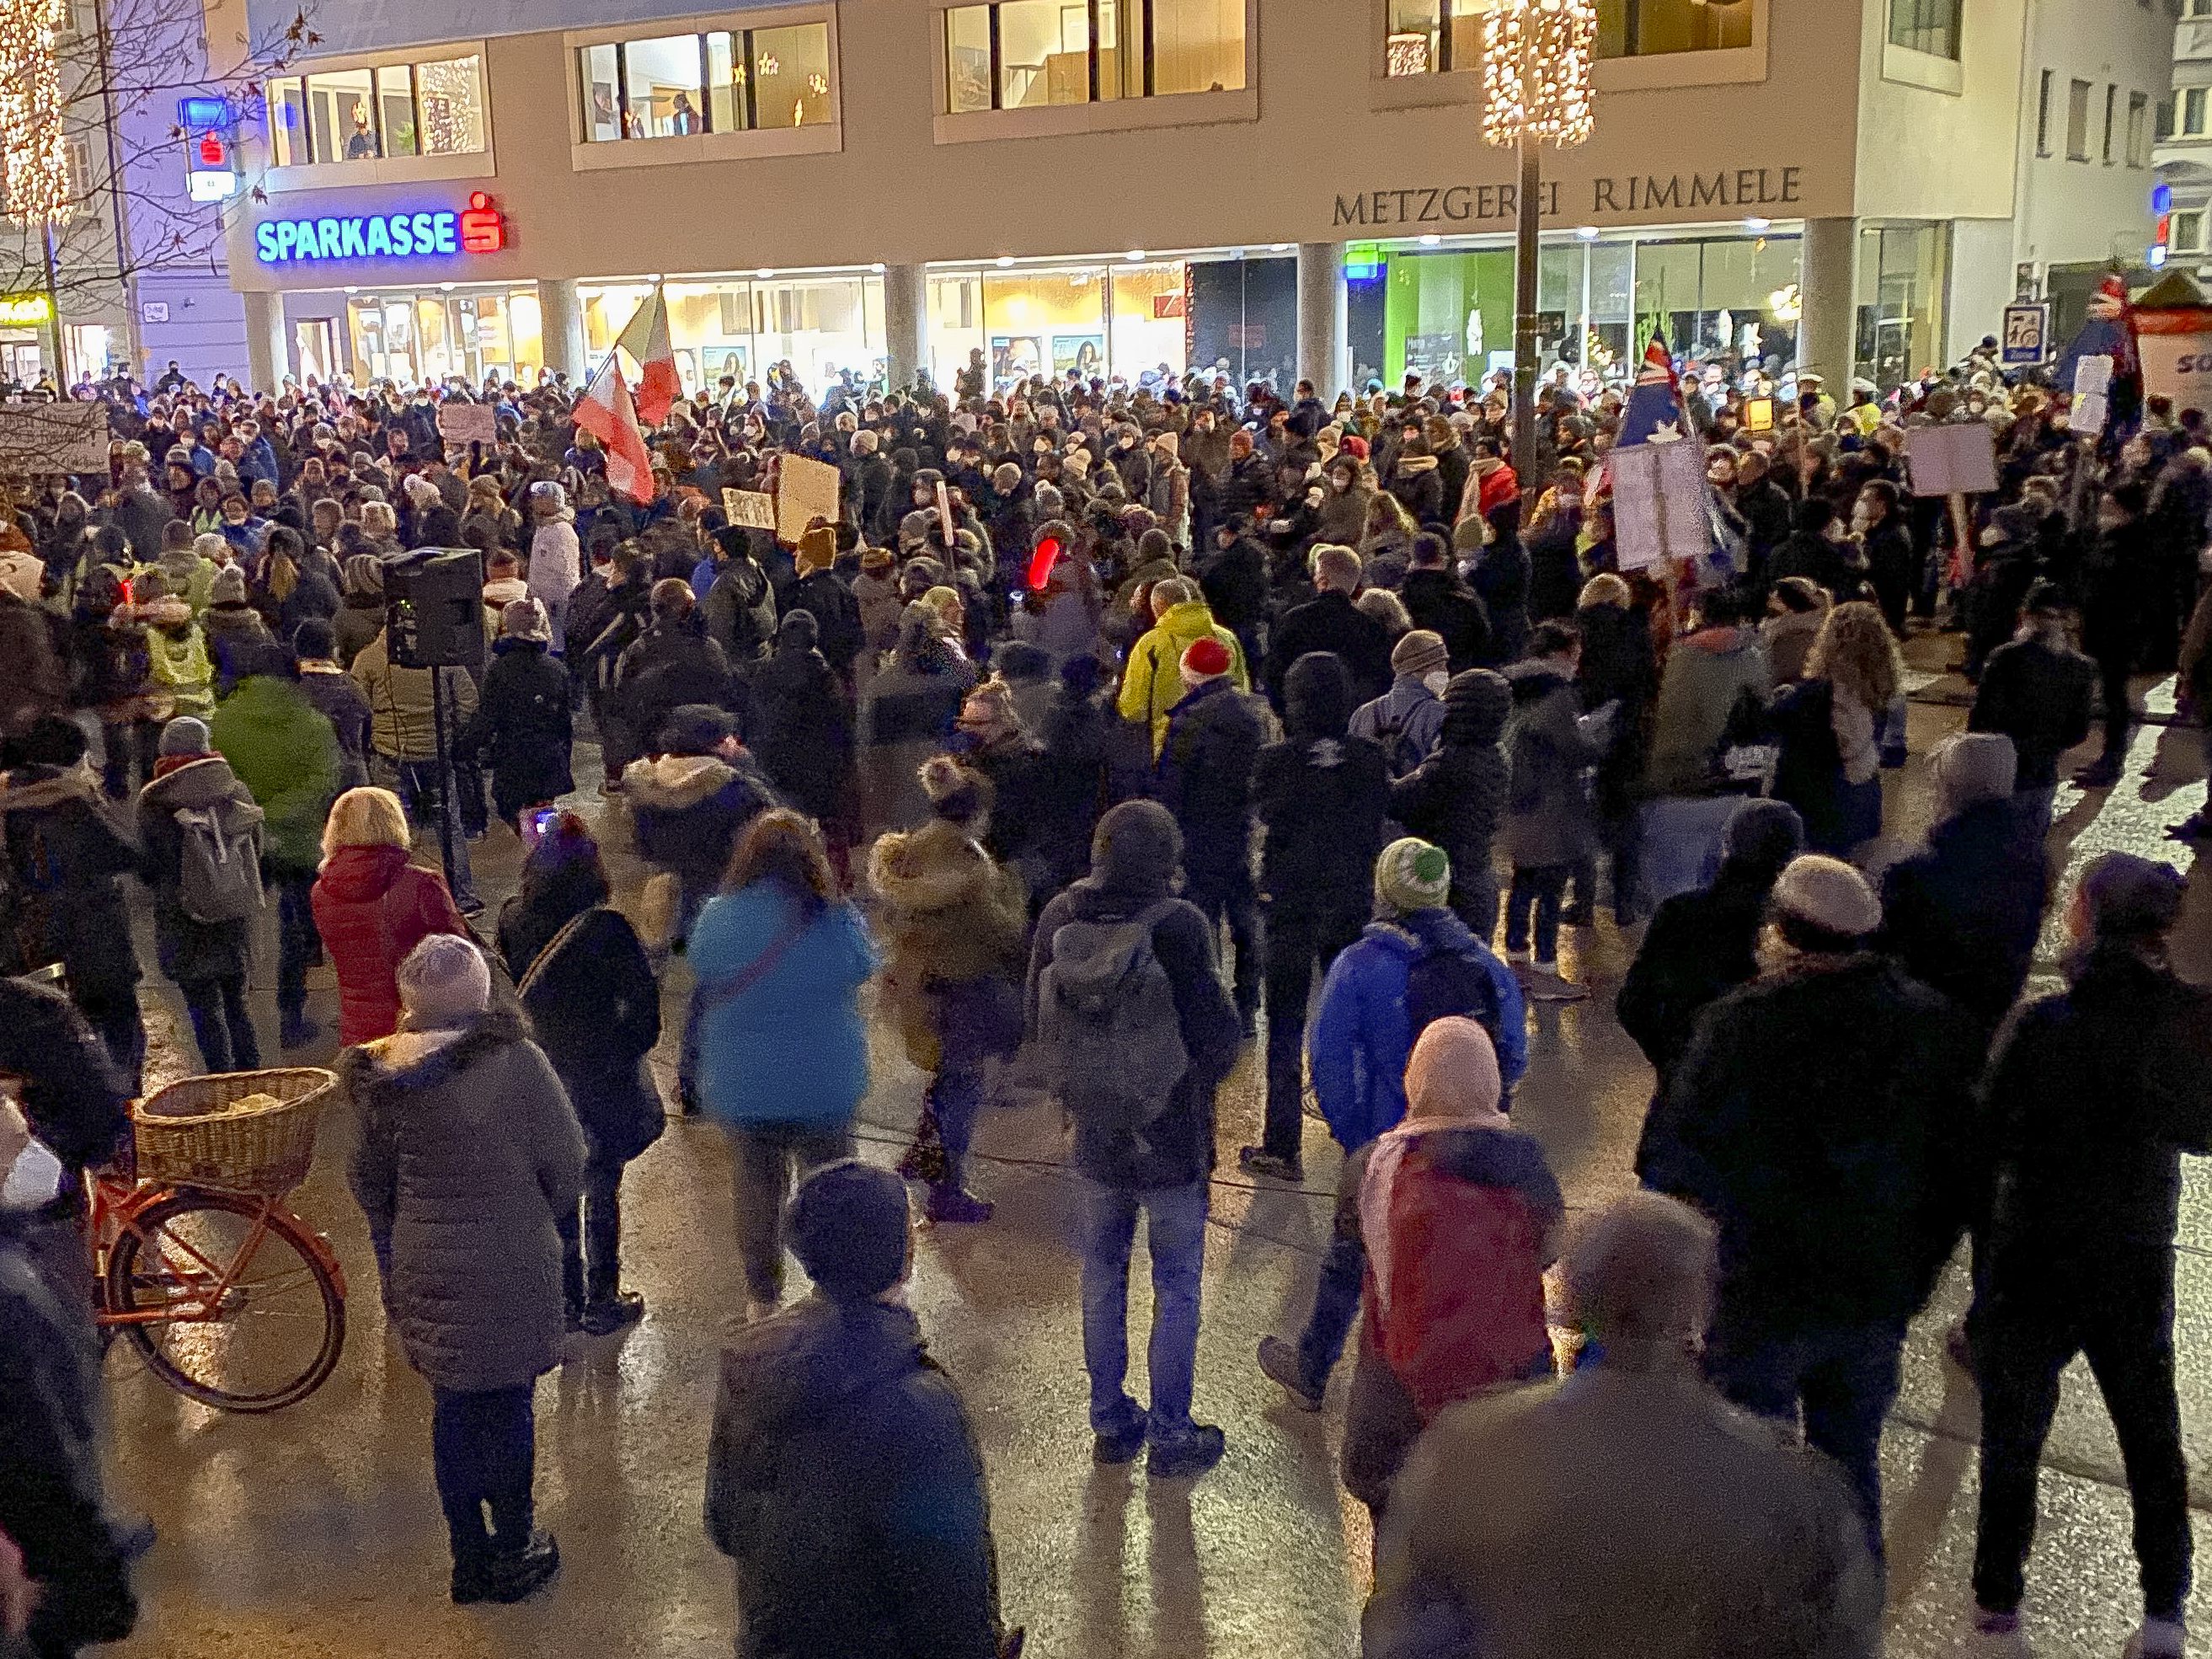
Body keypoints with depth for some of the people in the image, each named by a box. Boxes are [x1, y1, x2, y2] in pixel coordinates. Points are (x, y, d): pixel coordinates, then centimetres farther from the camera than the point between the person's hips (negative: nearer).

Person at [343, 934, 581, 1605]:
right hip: (509, 1268, -4)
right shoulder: (514, 1059, -17)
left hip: (423, 1267, 4)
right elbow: (566, 1161, -12)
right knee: (508, 1407, 11)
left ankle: (469, 1559, 30)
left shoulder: (382, 1075, -3)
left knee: (453, 1408, 18)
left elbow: (369, 1178, 6)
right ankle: (514, 1553, 25)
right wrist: (550, 1219, 8)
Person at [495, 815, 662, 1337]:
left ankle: (567, 1300, 28)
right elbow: (642, 1000, -21)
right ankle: (602, 1303, 22)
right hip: (599, 1079, -4)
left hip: (538, 1078, 4)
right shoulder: (603, 926, -22)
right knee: (601, 1194, 12)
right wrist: (626, 1049, -4)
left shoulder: (512, 920, -9)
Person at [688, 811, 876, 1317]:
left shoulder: (716, 920, -14)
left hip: (741, 1086, 1)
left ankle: (762, 1297, 31)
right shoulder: (837, 922, -19)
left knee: (756, 1187, 19)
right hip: (825, 1084, -1)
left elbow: (700, 972, 3)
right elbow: (864, 970, -1)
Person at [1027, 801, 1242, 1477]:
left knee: (1102, 1279, 19)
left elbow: (1038, 1020, 3)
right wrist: (1206, 1071, 4)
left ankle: (1110, 1421, 30)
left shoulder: (1058, 919, -8)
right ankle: (1170, 1434, 19)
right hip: (1173, 1138, -4)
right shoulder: (1177, 926, -22)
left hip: (1094, 1136, 4)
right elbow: (1217, 1034, -18)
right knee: (1177, 1287, 11)